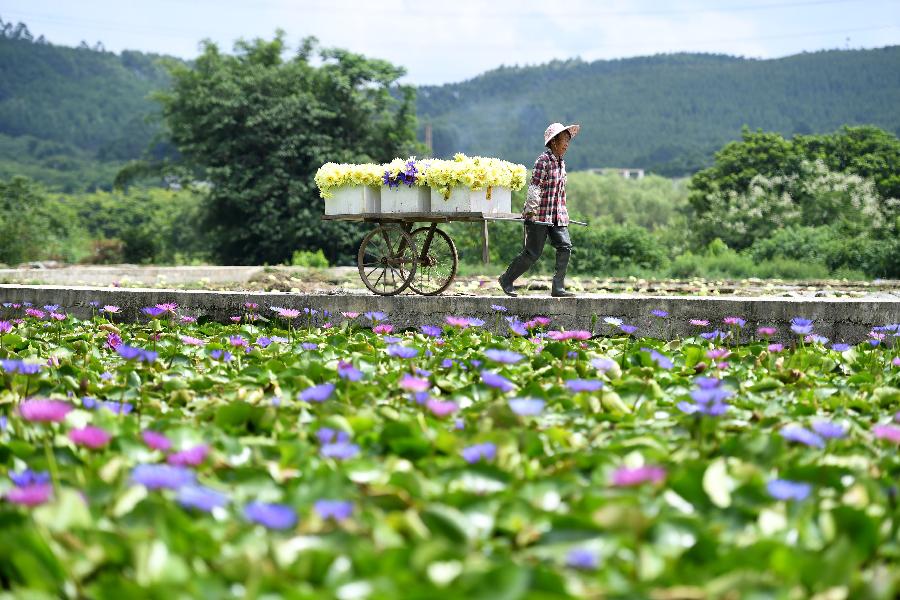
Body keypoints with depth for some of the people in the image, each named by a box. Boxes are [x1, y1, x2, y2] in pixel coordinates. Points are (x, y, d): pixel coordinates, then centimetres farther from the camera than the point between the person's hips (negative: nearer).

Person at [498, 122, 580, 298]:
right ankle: (506, 280, 17)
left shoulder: (561, 162, 13)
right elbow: (535, 187, -17)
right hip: (540, 215, -8)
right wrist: (531, 209, -20)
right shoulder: (543, 161, -13)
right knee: (532, 253, -2)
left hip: (557, 215, 8)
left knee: (565, 247, -7)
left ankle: (558, 288, -4)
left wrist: (563, 213, 23)